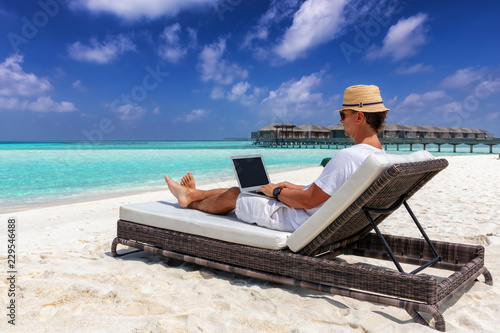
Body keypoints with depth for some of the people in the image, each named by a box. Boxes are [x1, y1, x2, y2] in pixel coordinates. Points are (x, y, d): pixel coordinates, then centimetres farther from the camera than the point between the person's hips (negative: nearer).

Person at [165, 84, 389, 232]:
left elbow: (308, 201, -27)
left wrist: (276, 191, -9)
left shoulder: (347, 157, -29)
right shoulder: (379, 154, 3)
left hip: (299, 222, -9)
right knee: (246, 189, 19)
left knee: (232, 196, 7)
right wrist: (295, 187, 13)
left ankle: (192, 202, 35)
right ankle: (193, 194, 38)